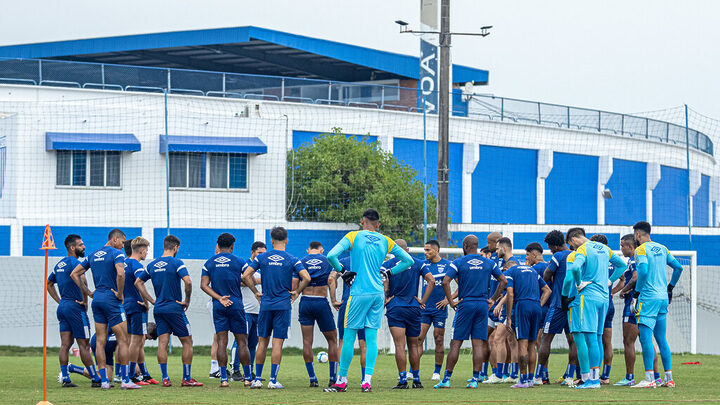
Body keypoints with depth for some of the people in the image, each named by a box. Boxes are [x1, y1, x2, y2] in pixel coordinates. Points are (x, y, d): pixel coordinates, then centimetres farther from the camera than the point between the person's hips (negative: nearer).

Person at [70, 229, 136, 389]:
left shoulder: (93, 255, 13)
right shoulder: (117, 254, -9)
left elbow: (74, 274, 16)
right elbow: (120, 273, -27)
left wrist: (87, 292, 14)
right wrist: (120, 293, -15)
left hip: (97, 298, 7)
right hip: (111, 300, -7)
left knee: (100, 341, 7)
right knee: (123, 341, -1)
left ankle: (104, 380, 4)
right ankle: (125, 380, -4)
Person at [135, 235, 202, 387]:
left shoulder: (152, 265, 9)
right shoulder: (176, 263, -10)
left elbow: (138, 282, 14)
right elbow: (187, 282, -23)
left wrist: (151, 300, 12)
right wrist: (187, 301, -9)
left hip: (159, 308, 5)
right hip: (174, 308, -5)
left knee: (162, 343, 3)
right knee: (187, 342, 4)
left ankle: (165, 378, -2)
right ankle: (187, 378, 3)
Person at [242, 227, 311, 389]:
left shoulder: (261, 258, 3)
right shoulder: (292, 260, -2)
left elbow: (245, 275, -4)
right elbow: (306, 278, -13)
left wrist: (256, 292, 6)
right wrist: (297, 292, 1)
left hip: (265, 304, 2)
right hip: (283, 304, -2)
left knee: (262, 342, 10)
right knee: (278, 342, -1)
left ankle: (257, 379, 11)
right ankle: (273, 380, -3)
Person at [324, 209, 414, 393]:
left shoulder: (353, 237, -3)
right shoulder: (385, 241, 8)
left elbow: (331, 255, -15)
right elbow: (408, 260, 14)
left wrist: (341, 270, 0)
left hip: (359, 293, -4)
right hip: (378, 293, 4)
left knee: (349, 337, 3)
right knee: (372, 338, 4)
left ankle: (342, 381, 8)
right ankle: (367, 381, -2)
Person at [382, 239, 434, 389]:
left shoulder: (388, 264, 0)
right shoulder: (417, 264, 6)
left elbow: (382, 284, -15)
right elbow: (431, 281, -2)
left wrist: (385, 301, -3)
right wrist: (423, 301, 1)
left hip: (394, 309, -2)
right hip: (413, 309, 2)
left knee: (400, 345, -6)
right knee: (413, 345, 12)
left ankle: (403, 380, -12)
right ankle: (416, 380, 16)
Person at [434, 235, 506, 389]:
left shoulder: (458, 262, -2)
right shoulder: (489, 263, 8)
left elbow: (445, 282, -13)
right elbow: (503, 281, 10)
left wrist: (451, 301, -6)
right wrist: (493, 299, 13)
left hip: (465, 305, -3)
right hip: (483, 305, 3)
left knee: (456, 343, 1)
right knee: (478, 344, 2)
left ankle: (446, 379, 2)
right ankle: (475, 379, -2)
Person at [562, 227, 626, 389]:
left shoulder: (581, 250, -7)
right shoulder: (604, 249, 17)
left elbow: (575, 268, -28)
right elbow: (622, 265, 29)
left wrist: (579, 284, -13)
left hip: (586, 297, -8)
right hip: (603, 297, 8)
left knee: (580, 337, -8)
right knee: (597, 338, 10)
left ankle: (587, 379, -15)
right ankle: (595, 377, 9)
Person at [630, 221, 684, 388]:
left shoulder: (641, 250, -7)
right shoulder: (662, 249, 15)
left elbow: (643, 270, -21)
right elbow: (678, 267, 18)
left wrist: (636, 293, -13)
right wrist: (670, 288, 23)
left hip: (648, 298, -8)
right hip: (663, 298, 8)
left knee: (645, 338, -9)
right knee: (661, 339, 11)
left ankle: (649, 379, -16)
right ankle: (669, 378, 11)